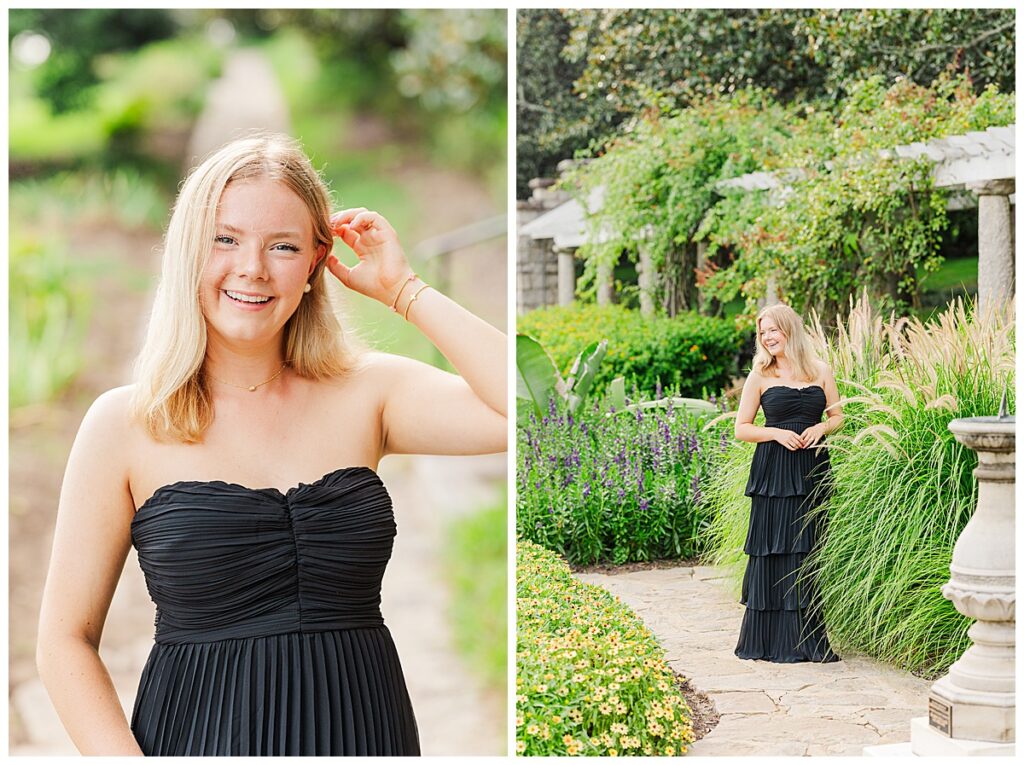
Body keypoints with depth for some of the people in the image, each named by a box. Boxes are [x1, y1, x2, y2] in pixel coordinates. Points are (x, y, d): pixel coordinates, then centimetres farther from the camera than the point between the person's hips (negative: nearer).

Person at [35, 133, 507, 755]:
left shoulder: (367, 394, -1)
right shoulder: (126, 424, -5)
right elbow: (67, 641, -3)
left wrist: (403, 290, -10)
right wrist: (127, 760, -17)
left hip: (360, 733, 2)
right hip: (202, 737, -1)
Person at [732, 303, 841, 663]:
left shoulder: (820, 371, 9)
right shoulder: (760, 376, 4)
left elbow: (837, 416, 15)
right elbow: (741, 428, 5)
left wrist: (820, 427, -6)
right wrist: (777, 433, -11)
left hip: (813, 470, 2)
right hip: (773, 471, -2)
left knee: (809, 551, 2)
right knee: (772, 552, -4)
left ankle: (808, 639, 9)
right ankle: (771, 640, 3)